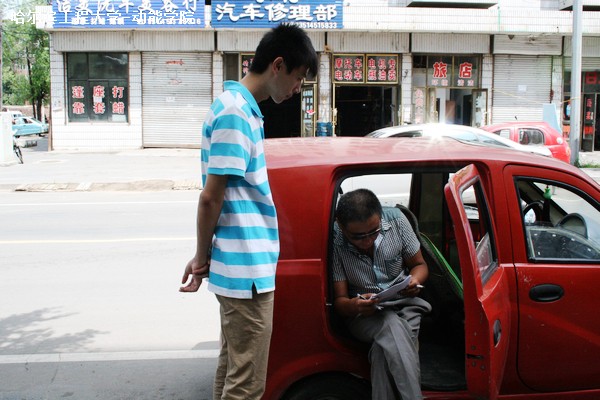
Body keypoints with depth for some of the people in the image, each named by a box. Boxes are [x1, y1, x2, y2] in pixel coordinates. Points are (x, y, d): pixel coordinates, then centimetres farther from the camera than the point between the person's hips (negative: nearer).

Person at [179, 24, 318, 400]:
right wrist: (203, 259, -5)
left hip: (239, 268, 10)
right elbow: (211, 198, -18)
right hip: (247, 271, -10)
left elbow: (215, 197, 15)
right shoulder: (236, 113, -17)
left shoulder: (240, 107, 13)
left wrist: (205, 257, 16)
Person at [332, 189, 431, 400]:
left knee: (385, 349, -32)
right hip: (363, 315, -2)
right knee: (392, 327, -36)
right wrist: (353, 306, -34)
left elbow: (419, 264, 6)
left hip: (404, 305, 2)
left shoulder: (396, 220, -9)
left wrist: (415, 279, -18)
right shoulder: (334, 242, -16)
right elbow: (339, 300, -9)